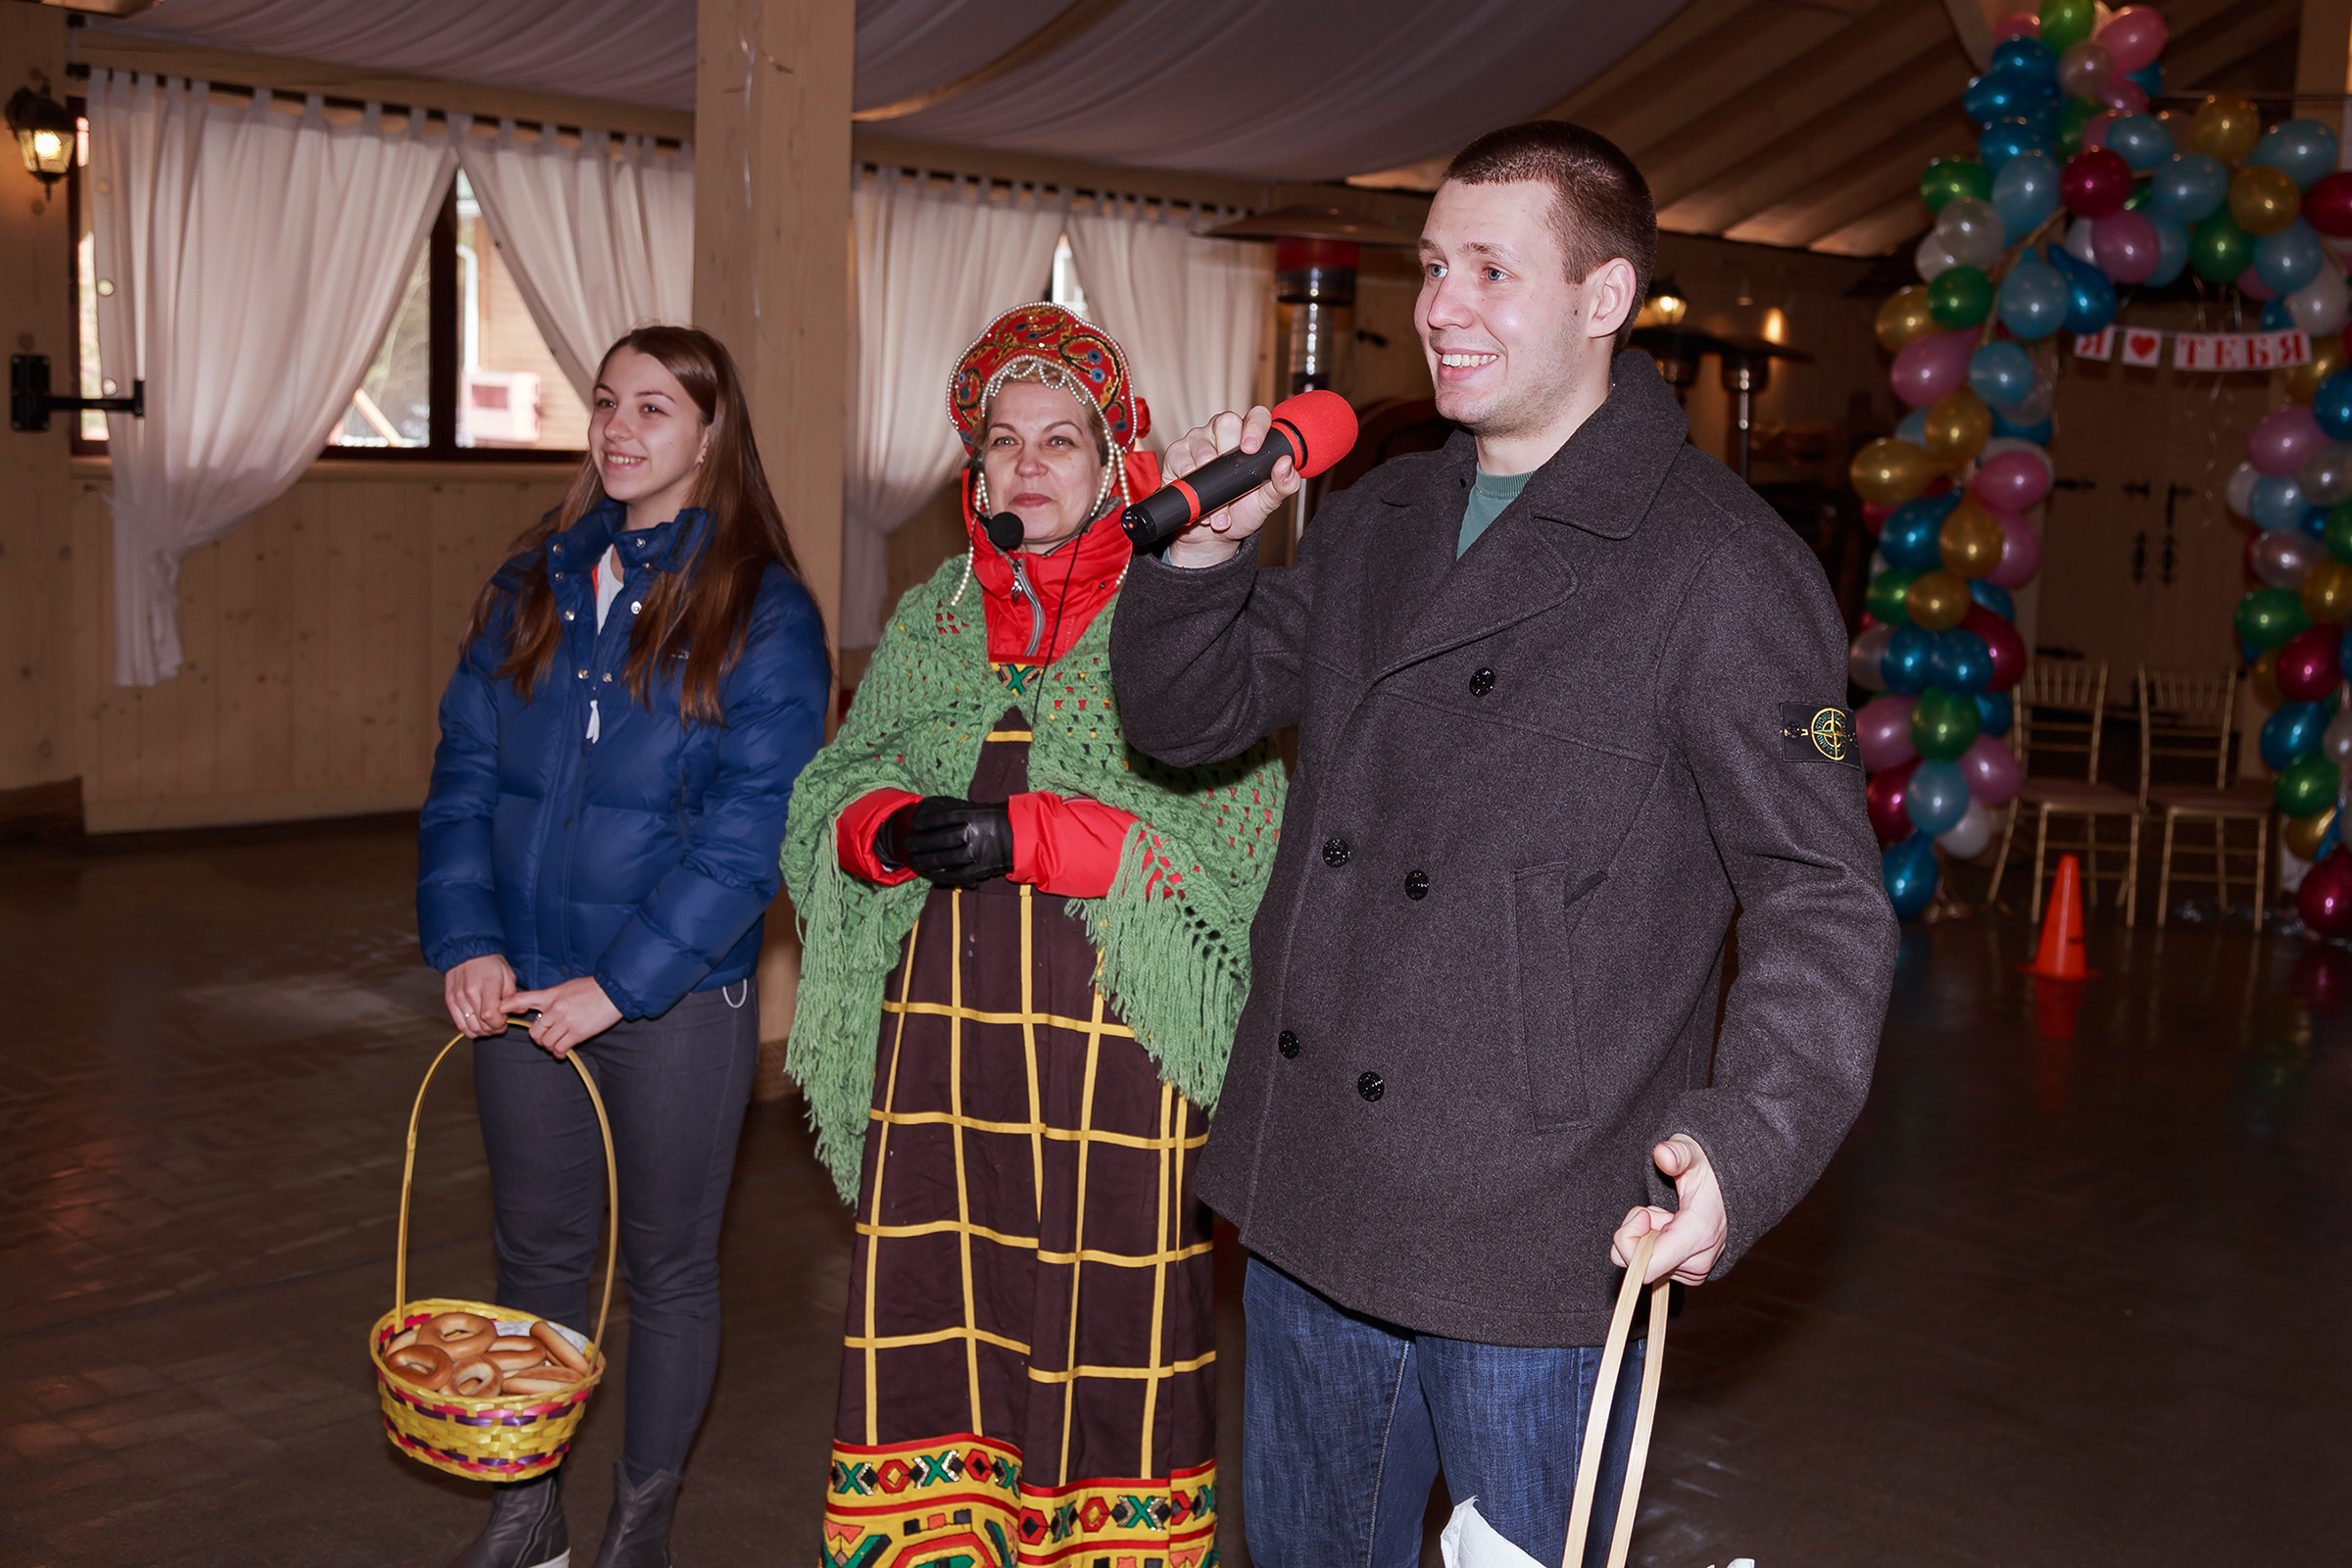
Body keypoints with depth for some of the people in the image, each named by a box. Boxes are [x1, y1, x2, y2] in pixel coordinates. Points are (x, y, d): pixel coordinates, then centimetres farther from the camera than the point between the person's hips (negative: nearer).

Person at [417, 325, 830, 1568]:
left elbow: (747, 829, -14)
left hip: (677, 1000, -4)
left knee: (667, 1265, 11)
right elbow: (464, 773, 5)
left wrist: (621, 983, -18)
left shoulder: (761, 612, -8)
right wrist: (466, 942, -8)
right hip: (522, 994, 4)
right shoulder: (534, 588, 7)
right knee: (536, 1255, 15)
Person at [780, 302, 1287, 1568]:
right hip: (941, 1026, 4)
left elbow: (1241, 836, -10)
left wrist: (1030, 837, -18)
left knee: (1109, 1318, 0)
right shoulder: (926, 625, 14)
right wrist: (889, 826, -11)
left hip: (1116, 1033, -3)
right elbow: (825, 804, 13)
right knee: (928, 1314, 3)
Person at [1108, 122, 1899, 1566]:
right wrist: (1206, 543, -4)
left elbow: (1824, 904, -13)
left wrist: (1740, 1147, -27)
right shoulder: (1374, 524, 10)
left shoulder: (1724, 567, -12)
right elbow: (1181, 715, 15)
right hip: (1308, 1201, 7)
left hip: (1530, 1242, -6)